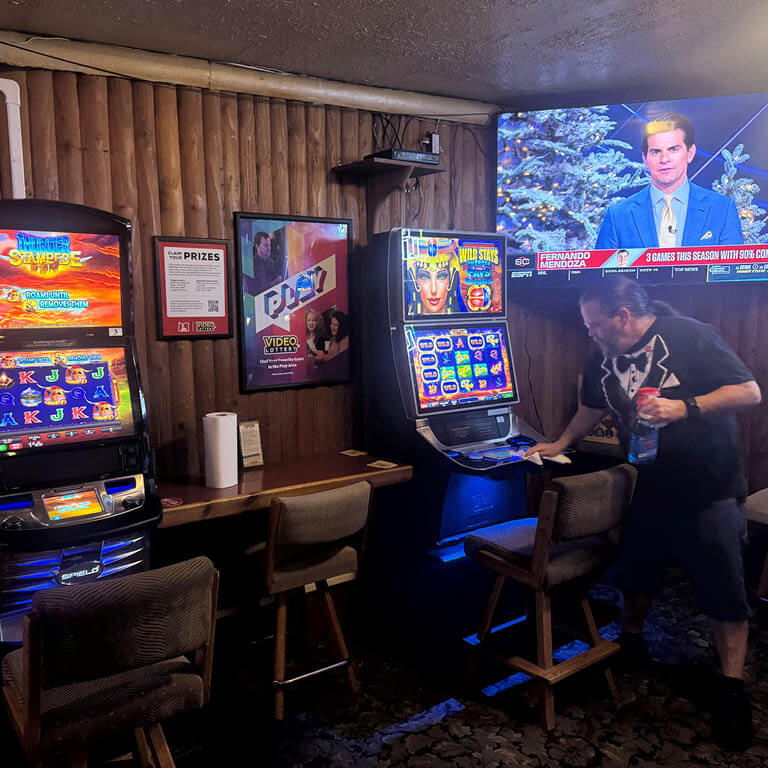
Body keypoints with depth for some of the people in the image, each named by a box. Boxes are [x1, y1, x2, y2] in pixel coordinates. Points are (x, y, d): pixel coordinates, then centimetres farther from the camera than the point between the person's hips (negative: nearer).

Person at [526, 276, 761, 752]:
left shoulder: (689, 336, -17)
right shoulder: (605, 361, 2)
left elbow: (749, 393, -19)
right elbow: (593, 408, 19)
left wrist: (683, 408, -30)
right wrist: (561, 444, 18)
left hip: (710, 490, -6)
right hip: (651, 488, 6)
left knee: (723, 589, 2)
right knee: (636, 573, 18)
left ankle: (733, 689, 16)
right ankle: (632, 644, 42)